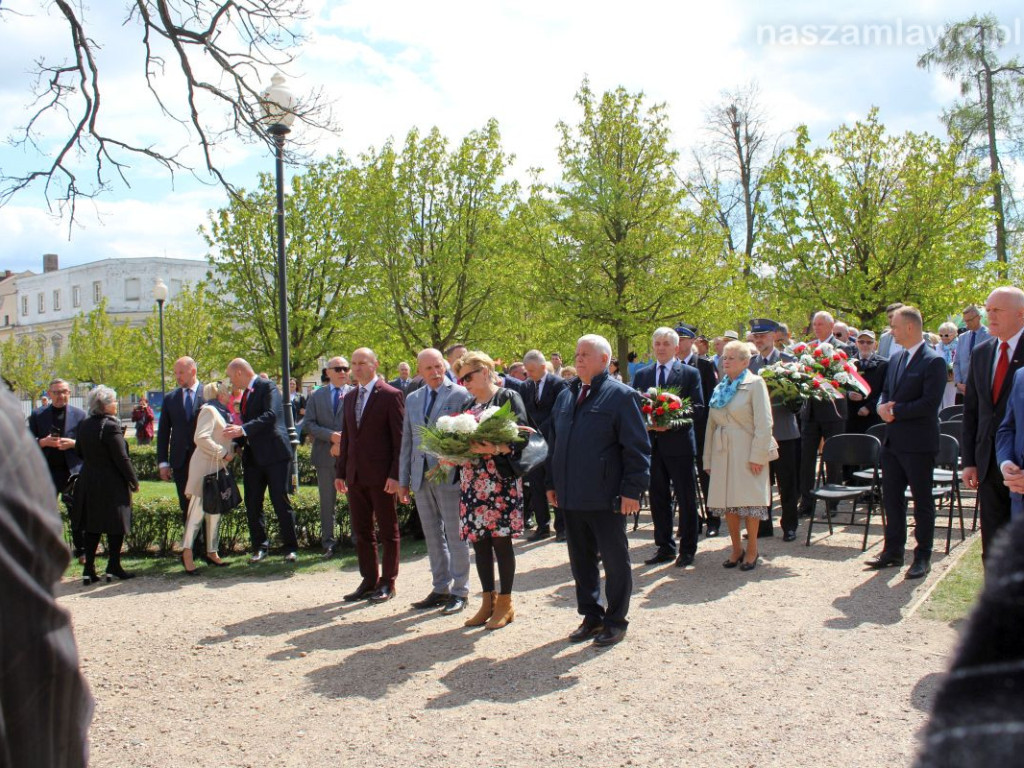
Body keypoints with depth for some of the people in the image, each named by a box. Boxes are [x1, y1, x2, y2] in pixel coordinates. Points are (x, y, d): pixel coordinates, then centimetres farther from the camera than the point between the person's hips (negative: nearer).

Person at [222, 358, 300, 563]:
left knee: (281, 502, -5)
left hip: (274, 454, -8)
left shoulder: (267, 386, -7)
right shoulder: (246, 394, 19)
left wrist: (243, 430, -27)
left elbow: (271, 415, -21)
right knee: (252, 505, 6)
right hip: (253, 457, 8)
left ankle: (291, 548, 3)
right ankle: (260, 547, 15)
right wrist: (235, 444, 7)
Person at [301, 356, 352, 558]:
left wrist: (343, 443, -13)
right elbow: (308, 424, 4)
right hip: (325, 456, 2)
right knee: (327, 502, 7)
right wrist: (331, 436, -11)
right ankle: (328, 543, 15)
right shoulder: (316, 396, 11)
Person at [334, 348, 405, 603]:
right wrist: (340, 472, 12)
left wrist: (395, 474, -16)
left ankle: (387, 583, 13)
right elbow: (346, 436, 17)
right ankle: (368, 580, 21)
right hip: (355, 475, 7)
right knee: (361, 532, 12)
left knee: (388, 532, 5)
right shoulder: (350, 397, 14)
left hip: (381, 476, -7)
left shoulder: (390, 395, -7)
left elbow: (400, 438, -10)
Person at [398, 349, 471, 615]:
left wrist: (450, 464, -15)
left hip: (449, 475, -5)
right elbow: (407, 441, 15)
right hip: (421, 476, 5)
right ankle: (440, 588, 22)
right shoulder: (412, 399, 13)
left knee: (455, 535, 1)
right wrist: (403, 479, 13)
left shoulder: (460, 395, -4)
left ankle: (459, 592, 11)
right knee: (432, 536, 12)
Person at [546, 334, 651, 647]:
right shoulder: (566, 396, 13)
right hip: (571, 498, 6)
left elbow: (637, 448, -10)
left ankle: (616, 621, 19)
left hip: (606, 498, -6)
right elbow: (555, 443, 20)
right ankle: (591, 616, 28)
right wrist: (552, 482, 14)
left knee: (615, 561, 7)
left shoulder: (620, 395, -6)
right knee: (580, 561, 14)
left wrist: (632, 490, -14)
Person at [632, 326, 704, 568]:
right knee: (658, 498, 10)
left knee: (686, 499, 4)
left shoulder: (690, 373, 0)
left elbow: (698, 407, -6)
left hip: (679, 443, -4)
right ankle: (664, 547, 20)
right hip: (652, 444, 4)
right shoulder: (642, 375, 12)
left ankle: (687, 549, 14)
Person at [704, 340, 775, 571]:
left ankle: (752, 550, 10)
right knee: (726, 501, 6)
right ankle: (736, 548, 18)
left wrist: (758, 455, -16)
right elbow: (711, 425, 15)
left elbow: (764, 423, -11)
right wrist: (708, 458, 12)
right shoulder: (720, 389, 14)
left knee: (749, 500, -2)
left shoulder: (755, 384, -4)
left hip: (747, 453, -6)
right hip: (723, 453, 6)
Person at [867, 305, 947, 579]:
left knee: (922, 500, 4)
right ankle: (893, 551, 24)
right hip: (893, 441, 8)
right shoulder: (896, 359, 13)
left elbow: (930, 403, -20)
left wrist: (896, 410, -15)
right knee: (891, 498, 13)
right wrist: (882, 407, -4)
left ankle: (923, 557, 13)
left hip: (918, 443, -8)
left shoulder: (934, 361, -13)